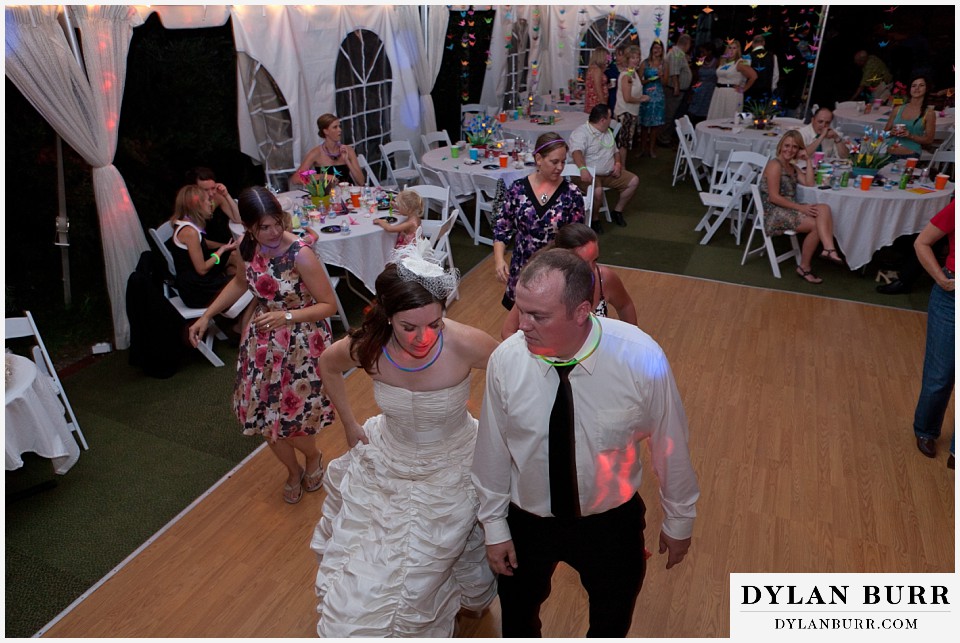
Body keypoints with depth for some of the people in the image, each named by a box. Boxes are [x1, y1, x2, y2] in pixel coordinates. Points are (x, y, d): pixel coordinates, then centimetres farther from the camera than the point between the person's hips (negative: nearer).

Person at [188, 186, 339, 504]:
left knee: (289, 420, 0)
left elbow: (329, 305, -19)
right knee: (264, 416, 13)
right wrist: (206, 316, 11)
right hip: (262, 342, 6)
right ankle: (293, 471, 40)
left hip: (301, 344, -5)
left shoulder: (300, 254, -25)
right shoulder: (249, 247, -8)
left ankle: (313, 457, 37)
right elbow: (240, 282, 14)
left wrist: (287, 316, -31)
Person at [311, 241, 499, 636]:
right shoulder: (369, 346, -23)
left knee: (419, 583, 14)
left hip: (449, 473, -2)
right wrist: (350, 425, 5)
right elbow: (327, 365, 1)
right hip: (386, 467, 3)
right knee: (362, 581, 18)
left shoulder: (464, 344, -33)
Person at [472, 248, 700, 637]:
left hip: (613, 522, 0)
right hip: (526, 521, 1)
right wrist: (494, 526, 1)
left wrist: (679, 522, 1)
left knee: (612, 619, 28)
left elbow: (669, 445, -13)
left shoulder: (642, 360, -28)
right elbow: (493, 449, -10)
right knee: (517, 611, 28)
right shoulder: (505, 361, -24)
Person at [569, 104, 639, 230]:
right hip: (589, 175, -8)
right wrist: (583, 169, -54)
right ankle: (594, 219, -9)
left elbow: (615, 151, 25)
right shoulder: (581, 133, -16)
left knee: (634, 181, 2)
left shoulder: (608, 132, 14)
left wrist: (618, 163, 2)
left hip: (609, 173, 9)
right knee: (597, 191, -37)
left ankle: (617, 211, 15)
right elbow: (577, 152, -34)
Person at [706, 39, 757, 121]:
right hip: (718, 94, 7)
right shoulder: (723, 61, 13)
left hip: (732, 95, -7)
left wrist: (743, 89, -9)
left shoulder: (740, 63, -8)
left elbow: (753, 76, -15)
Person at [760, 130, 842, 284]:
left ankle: (828, 249, -30)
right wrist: (800, 207, -20)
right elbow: (774, 197, -17)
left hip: (789, 209, 8)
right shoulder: (775, 165, -9)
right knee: (817, 225, -20)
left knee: (824, 208, -18)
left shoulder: (792, 166, 19)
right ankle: (804, 268, -8)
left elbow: (809, 183, 7)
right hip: (774, 213, -8)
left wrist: (808, 160, 4)